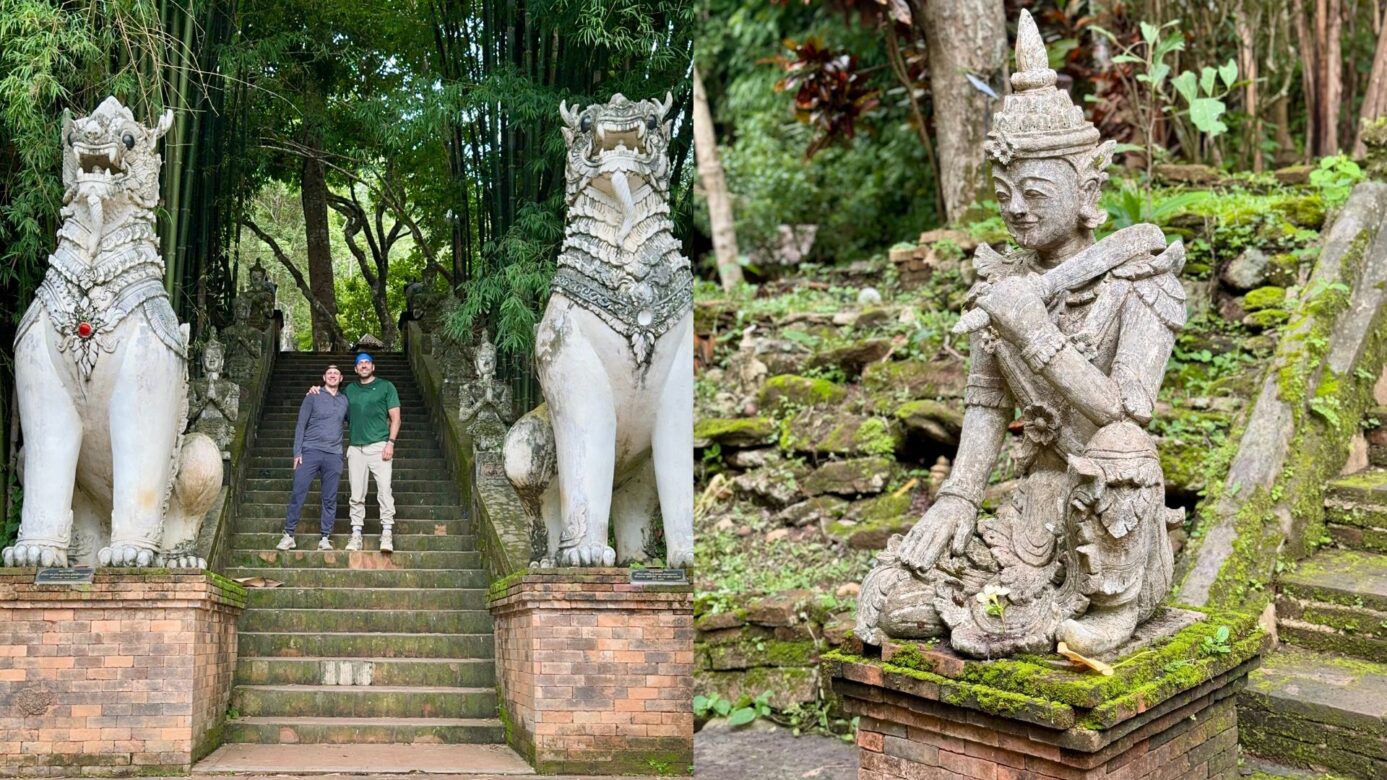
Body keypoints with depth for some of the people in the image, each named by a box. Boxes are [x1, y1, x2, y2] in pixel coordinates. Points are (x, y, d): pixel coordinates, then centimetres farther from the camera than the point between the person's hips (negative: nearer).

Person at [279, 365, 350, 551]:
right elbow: (301, 425, 3)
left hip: (334, 455, 2)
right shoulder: (313, 397, 5)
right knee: (298, 493, -6)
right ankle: (288, 535, 1)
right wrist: (297, 452, -5)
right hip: (310, 451, -2)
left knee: (330, 499, 3)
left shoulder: (344, 401, 14)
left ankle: (325, 538, 8)